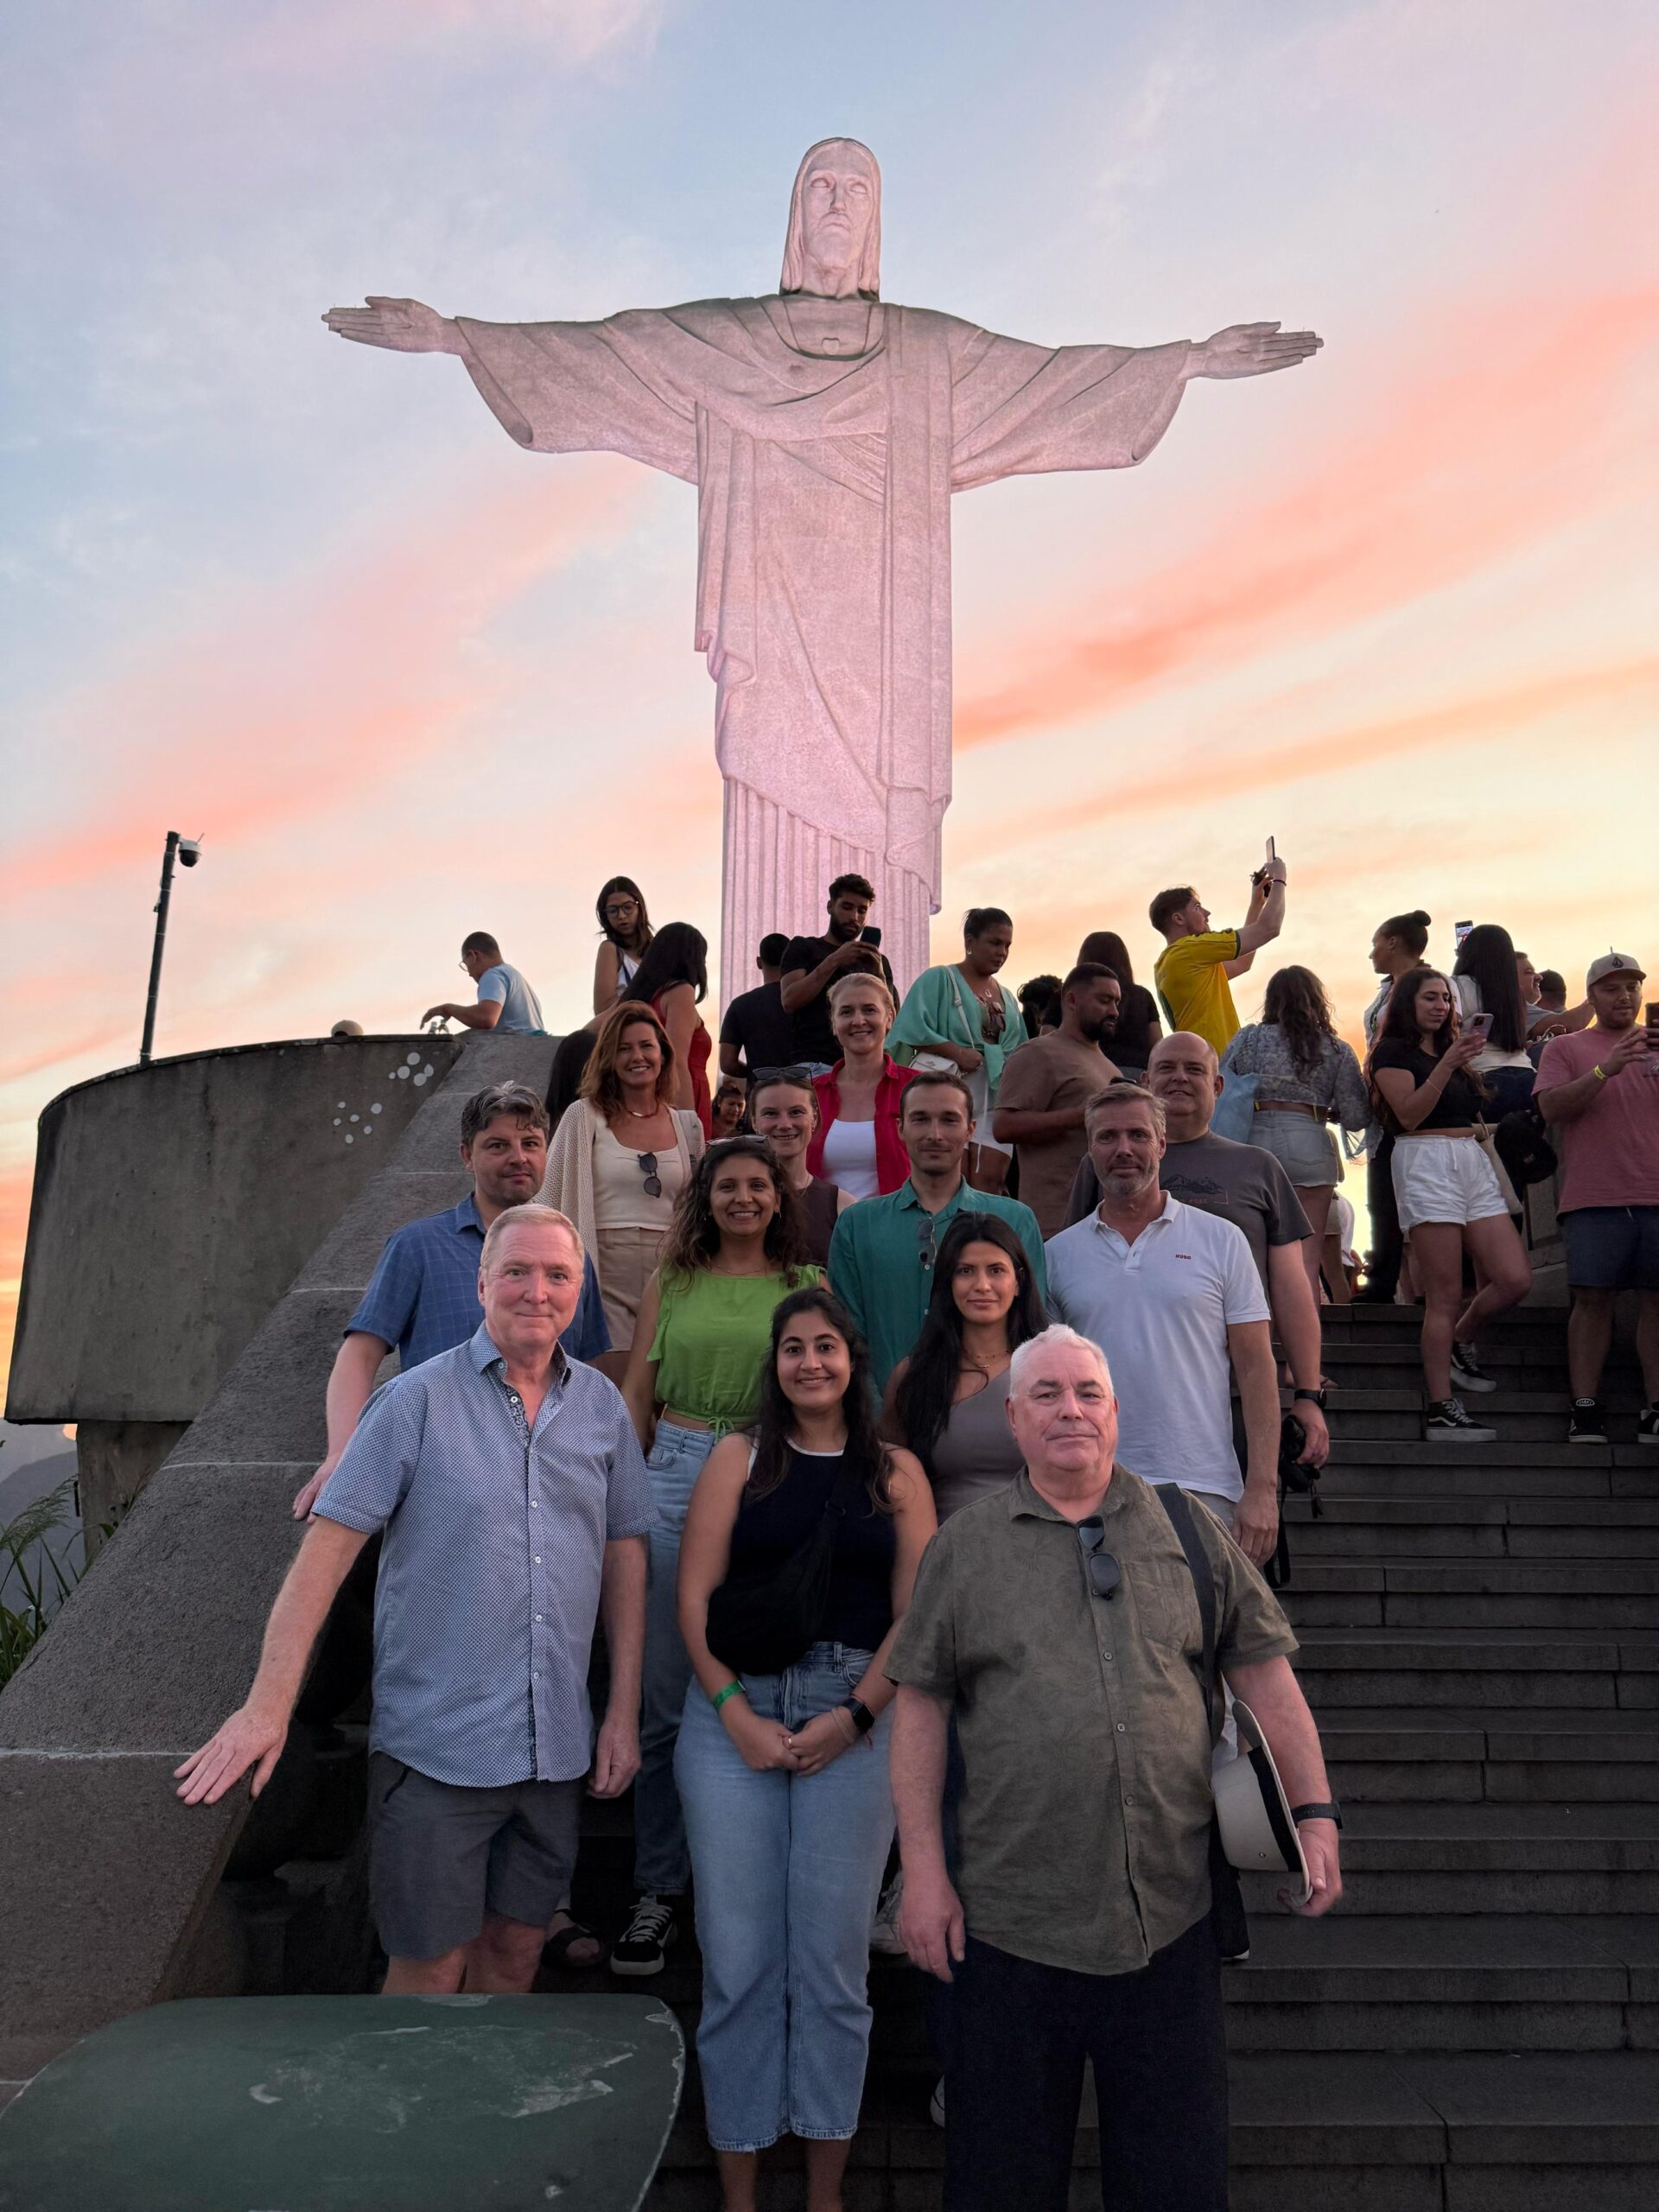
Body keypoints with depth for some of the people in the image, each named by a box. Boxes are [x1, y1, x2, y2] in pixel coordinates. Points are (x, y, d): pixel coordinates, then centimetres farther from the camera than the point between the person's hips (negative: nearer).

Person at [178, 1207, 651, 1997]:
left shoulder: (602, 1406, 4)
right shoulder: (418, 1401, -9)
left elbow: (625, 1554, 9)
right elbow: (329, 1543, -10)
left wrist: (624, 1711, 7)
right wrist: (268, 1704, -15)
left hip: (557, 1746, 4)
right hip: (438, 1744, -4)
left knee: (517, 1947, 16)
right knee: (429, 1970, 7)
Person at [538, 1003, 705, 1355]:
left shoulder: (688, 1126, 12)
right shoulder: (585, 1118, 2)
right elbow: (553, 1198, 2)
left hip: (668, 1273, 3)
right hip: (606, 1271, -3)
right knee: (615, 1373, -11)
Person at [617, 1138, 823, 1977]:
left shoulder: (808, 1287, 7)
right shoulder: (670, 1285, 9)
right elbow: (635, 1396, 10)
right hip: (676, 1477, 1)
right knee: (664, 1697, 5)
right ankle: (659, 1890, 20)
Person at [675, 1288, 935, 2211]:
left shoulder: (897, 1471, 7)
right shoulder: (739, 1459, 6)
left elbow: (915, 1613, 2)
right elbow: (695, 1597, 1)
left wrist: (853, 1714, -8)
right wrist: (736, 1712, -8)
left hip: (854, 1720, 0)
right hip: (734, 1711, 0)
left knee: (834, 1955, 5)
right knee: (739, 1954, 4)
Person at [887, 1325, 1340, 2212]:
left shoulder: (1186, 1529, 6)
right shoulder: (964, 1545, 2)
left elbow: (1264, 1671, 8)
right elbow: (920, 1706, 2)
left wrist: (1316, 1813, 1)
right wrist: (924, 1871, -3)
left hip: (1170, 1916, 1)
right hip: (1011, 1922, -1)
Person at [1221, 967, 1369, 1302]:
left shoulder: (1248, 1039, 8)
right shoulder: (1337, 1051, 7)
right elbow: (1356, 1117, 5)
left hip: (1253, 1142, 1)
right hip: (1309, 1146, -1)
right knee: (1307, 1257, 1)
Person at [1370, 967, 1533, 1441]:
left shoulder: (1450, 1048, 23)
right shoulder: (1393, 1051, 1)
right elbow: (1408, 1114, -13)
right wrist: (1447, 1065, -20)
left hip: (1473, 1161, 7)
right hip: (1425, 1161, -7)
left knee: (1515, 1280, -5)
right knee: (1445, 1297, -8)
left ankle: (1461, 1341, 23)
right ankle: (1442, 1411, -4)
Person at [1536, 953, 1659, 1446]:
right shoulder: (1565, 1048, 12)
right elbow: (1552, 1108, -2)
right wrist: (1606, 1069, -14)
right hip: (1594, 1197, -2)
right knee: (1592, 1298, -5)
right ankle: (1585, 1409, -3)